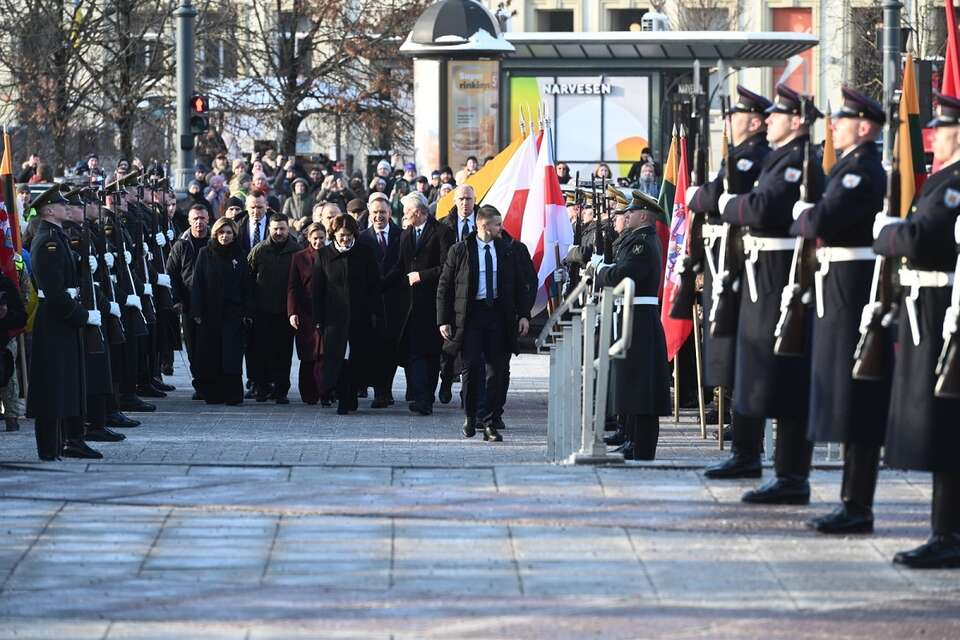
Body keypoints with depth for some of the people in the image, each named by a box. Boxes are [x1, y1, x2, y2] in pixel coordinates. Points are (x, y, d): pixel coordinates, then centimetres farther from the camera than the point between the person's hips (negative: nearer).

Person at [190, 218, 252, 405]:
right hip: (210, 312, 0)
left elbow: (246, 286, 7)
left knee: (232, 356, -7)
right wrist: (196, 311, -6)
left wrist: (247, 312, -1)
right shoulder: (205, 254, 5)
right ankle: (212, 393, 7)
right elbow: (197, 284, 2)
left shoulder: (238, 256, 8)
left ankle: (233, 394, -5)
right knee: (210, 354, 0)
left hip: (233, 312, 0)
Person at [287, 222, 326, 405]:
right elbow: (292, 287, 5)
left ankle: (325, 395, -12)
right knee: (307, 357, 3)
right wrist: (292, 312, -5)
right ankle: (309, 395, 10)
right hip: (305, 313, 1)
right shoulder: (299, 258, 7)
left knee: (324, 354, -11)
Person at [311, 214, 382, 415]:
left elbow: (374, 286, 4)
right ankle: (343, 401, -3)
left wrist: (376, 314, -2)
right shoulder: (324, 255, 4)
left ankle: (352, 396, 14)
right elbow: (316, 288, 5)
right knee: (338, 358, -7)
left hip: (360, 315, 1)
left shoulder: (365, 253, 4)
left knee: (358, 359, 0)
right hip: (335, 315, -1)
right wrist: (318, 319, 0)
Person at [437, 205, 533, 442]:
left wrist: (523, 315, 2)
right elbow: (444, 287, 3)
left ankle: (489, 422, 5)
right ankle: (470, 416, 13)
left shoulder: (507, 250, 9)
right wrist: (444, 320, -3)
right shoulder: (460, 251, 1)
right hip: (470, 315, -2)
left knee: (498, 371, -1)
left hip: (499, 315, 2)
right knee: (472, 367, -8)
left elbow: (521, 285, 13)